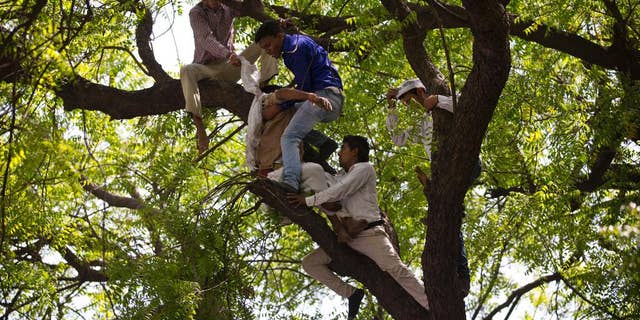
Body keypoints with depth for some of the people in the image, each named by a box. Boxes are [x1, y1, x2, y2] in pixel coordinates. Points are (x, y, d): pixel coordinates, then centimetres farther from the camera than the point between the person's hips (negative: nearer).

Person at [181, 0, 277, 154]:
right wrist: (229, 54, -41)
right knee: (186, 70, -37)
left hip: (228, 67, 4)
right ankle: (199, 127, -48)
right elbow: (206, 40, -24)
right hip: (207, 69, -4)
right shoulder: (196, 13, -7)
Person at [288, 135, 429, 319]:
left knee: (397, 270, -22)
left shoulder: (364, 168, 0)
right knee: (309, 263, -4)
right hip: (348, 237, 7)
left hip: (369, 234, -7)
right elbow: (329, 201, 7)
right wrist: (339, 227, -12)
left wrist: (307, 201, -13)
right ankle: (352, 294, -6)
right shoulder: (340, 178, 22)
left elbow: (338, 192, -13)